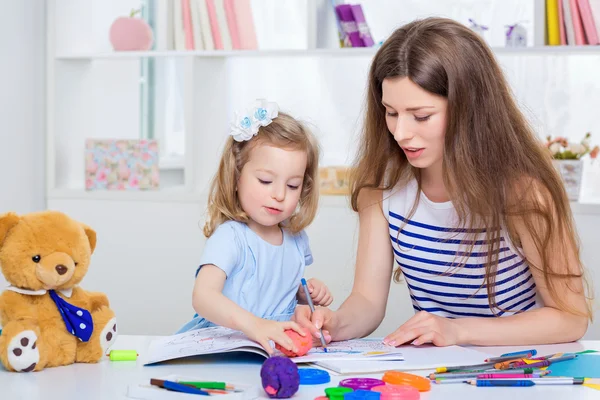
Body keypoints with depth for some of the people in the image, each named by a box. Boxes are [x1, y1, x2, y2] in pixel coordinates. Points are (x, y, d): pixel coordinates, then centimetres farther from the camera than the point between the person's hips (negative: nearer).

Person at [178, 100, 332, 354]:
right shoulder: (230, 238, -14)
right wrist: (254, 325, -47)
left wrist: (312, 293, 7)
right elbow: (202, 296, -32)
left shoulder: (295, 238, 9)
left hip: (283, 349, 7)